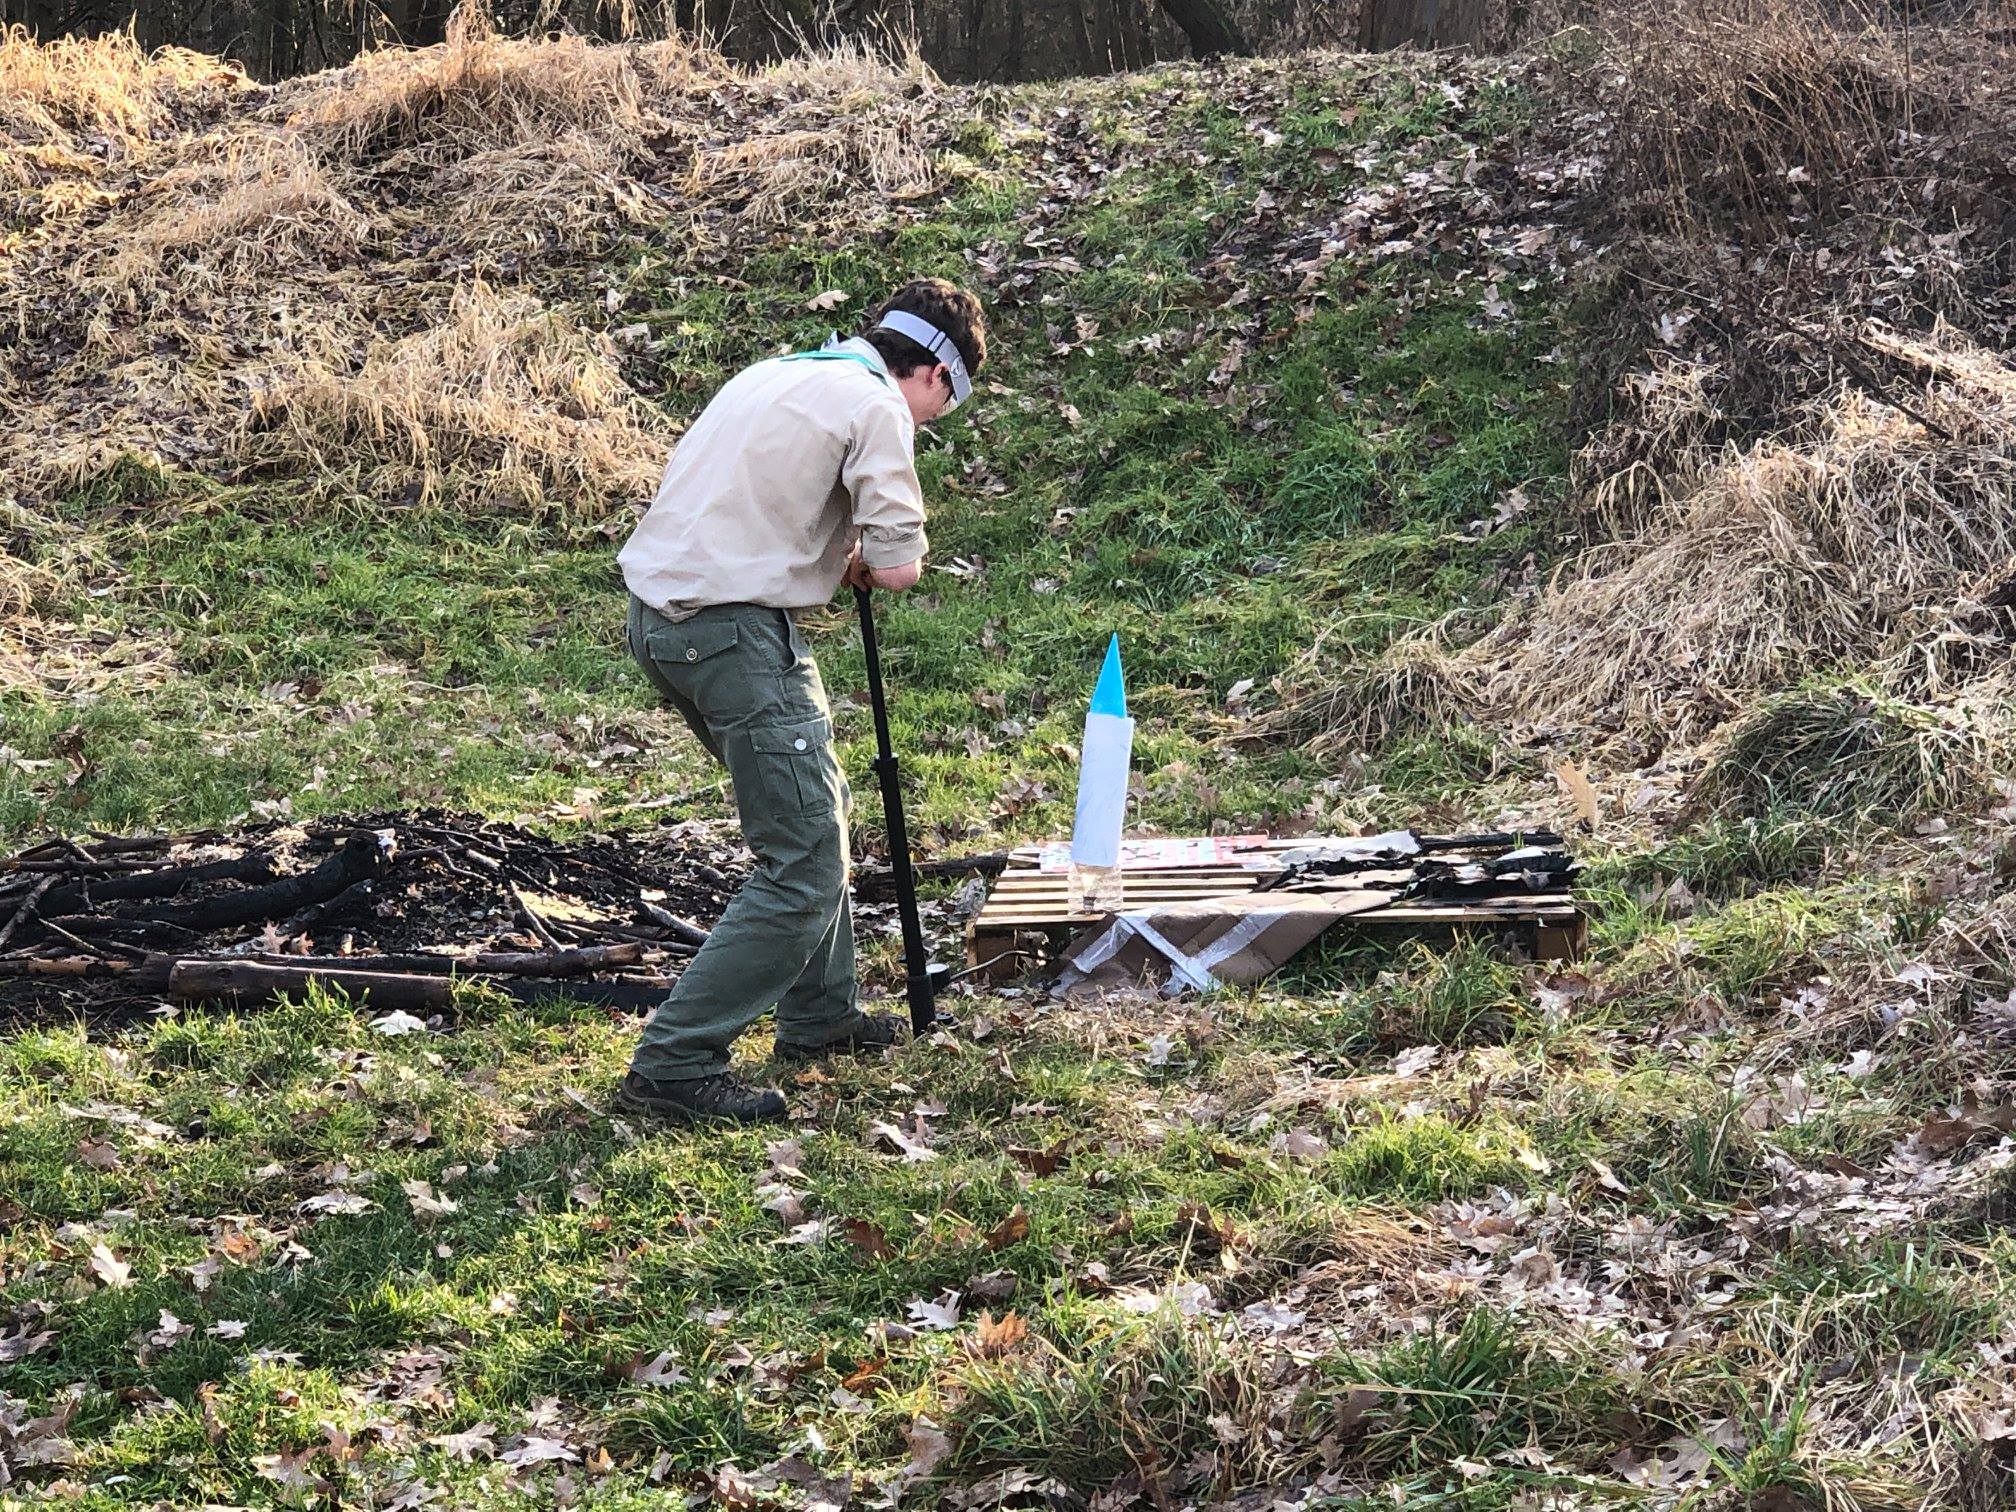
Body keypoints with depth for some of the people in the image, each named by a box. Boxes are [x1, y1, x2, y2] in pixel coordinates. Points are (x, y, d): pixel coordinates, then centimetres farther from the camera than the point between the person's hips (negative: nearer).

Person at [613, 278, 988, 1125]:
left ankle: (820, 1016, 36)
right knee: (804, 872, -5)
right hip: (734, 634, -10)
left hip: (659, 612, 10)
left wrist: (830, 559, 11)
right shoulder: (876, 405, -7)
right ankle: (672, 1063, -6)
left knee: (815, 811, 26)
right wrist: (854, 567, 10)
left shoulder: (778, 377, 21)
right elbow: (897, 568, -12)